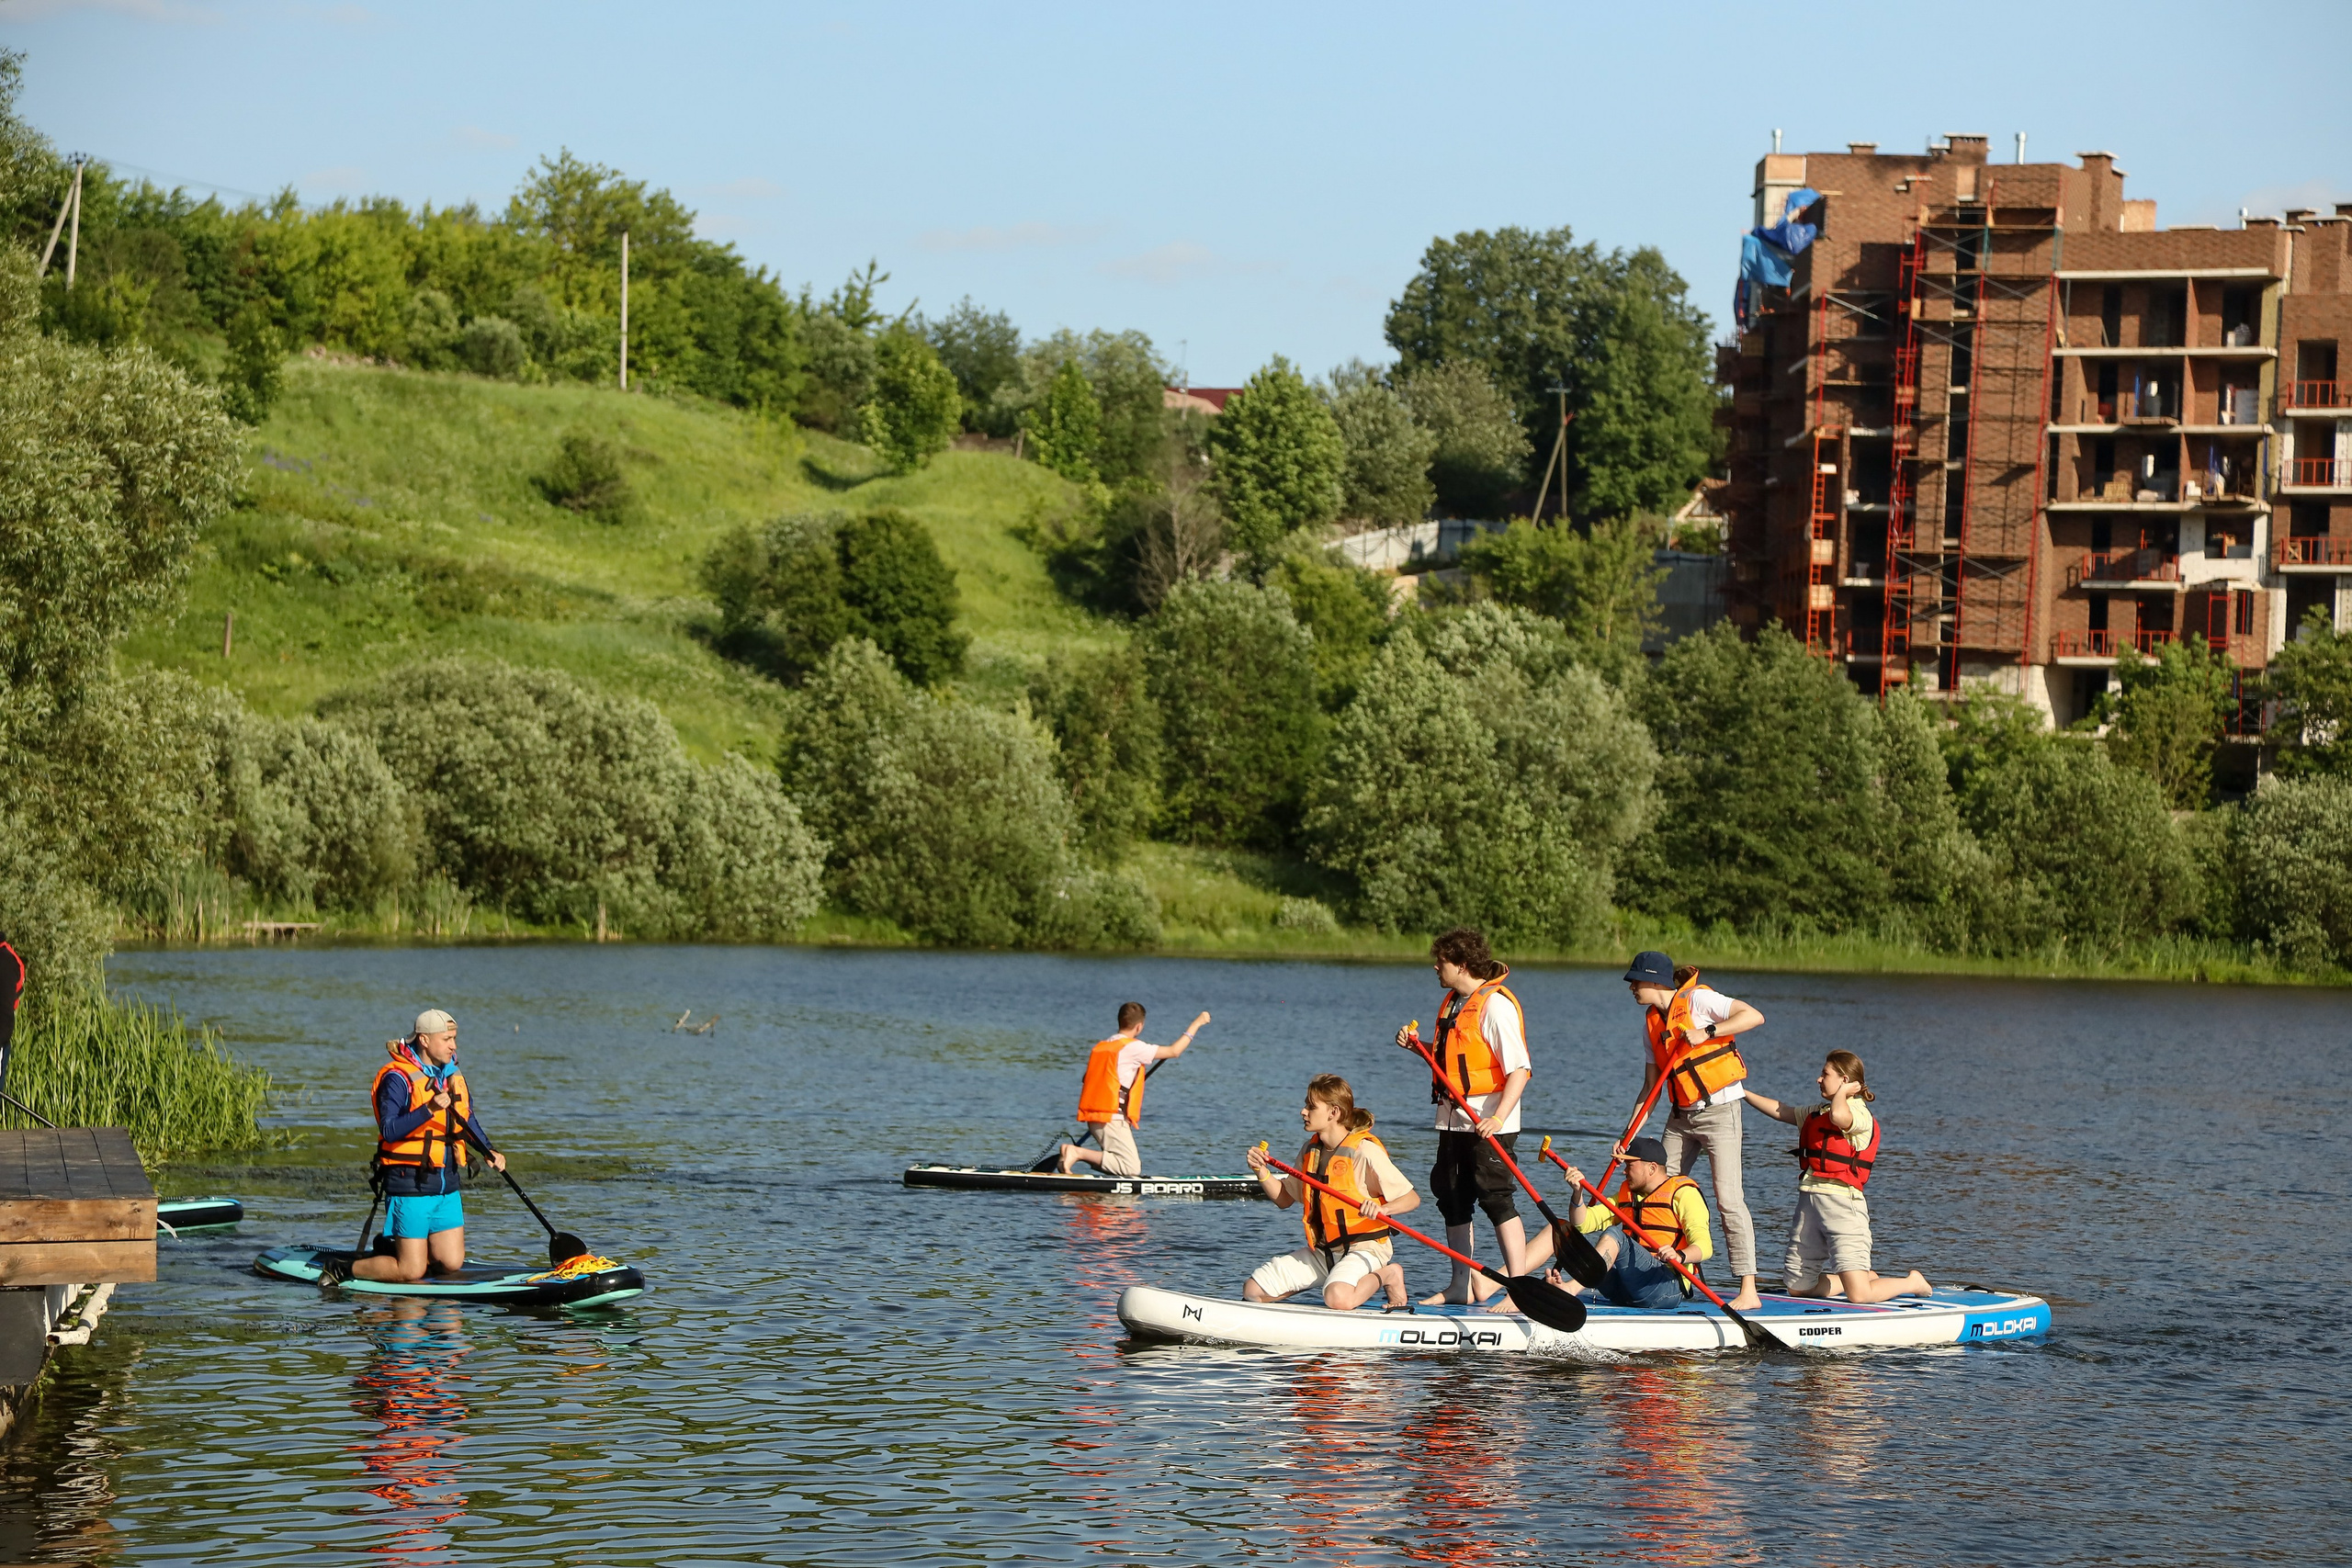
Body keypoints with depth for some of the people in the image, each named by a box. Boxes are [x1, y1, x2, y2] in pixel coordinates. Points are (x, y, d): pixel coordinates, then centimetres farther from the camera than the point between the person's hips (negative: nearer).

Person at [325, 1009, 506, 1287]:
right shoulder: (398, 1078, -14)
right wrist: (428, 1110, -36)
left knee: (452, 1263, 6)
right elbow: (389, 1130, -26)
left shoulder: (453, 1076, 11)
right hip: (410, 1186, -7)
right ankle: (342, 1269, 12)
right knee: (411, 1272, -7)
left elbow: (469, 1120, 26)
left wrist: (489, 1152, 11)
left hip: (447, 1188, 7)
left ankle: (392, 1250, 30)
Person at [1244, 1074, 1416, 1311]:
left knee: (1338, 1299, -38)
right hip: (1321, 1251, 7)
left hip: (1363, 1249, -7)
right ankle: (1328, 1279, 17)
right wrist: (1262, 1172, -2)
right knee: (1252, 1291, -1)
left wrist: (1382, 1208, -36)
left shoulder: (1365, 1151, -16)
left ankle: (1387, 1275, -4)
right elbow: (1284, 1199, 15)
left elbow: (1412, 1199, -16)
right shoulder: (1310, 1151, 7)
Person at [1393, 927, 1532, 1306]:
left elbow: (1519, 1069, -21)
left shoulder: (1496, 1005, -16)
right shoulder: (1452, 1003, 13)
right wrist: (1417, 1046, 8)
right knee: (1453, 1201, 13)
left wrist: (1499, 1117, -31)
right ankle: (1464, 1284, 22)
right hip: (1454, 1119, 10)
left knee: (1497, 1200, -11)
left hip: (1489, 1124, -10)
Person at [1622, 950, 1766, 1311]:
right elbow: (1651, 1085, 12)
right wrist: (1631, 1133, 5)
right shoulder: (1652, 1021, 11)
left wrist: (1706, 1032, -23)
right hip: (1681, 1116, 8)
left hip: (1719, 1109, -8)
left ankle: (1749, 1291, -13)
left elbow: (1754, 1016, -18)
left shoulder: (1697, 999, -10)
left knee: (1728, 1198, -13)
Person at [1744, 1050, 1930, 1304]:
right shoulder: (1818, 1112, 19)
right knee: (1797, 1287, 12)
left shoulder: (1860, 1114, -9)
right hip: (1809, 1201, 9)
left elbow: (1839, 1116, -31)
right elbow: (1779, 1111, 28)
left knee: (1859, 1295, -16)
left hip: (1841, 1204, -9)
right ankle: (1868, 1277, 29)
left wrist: (1841, 1092, -12)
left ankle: (1913, 1283, 14)